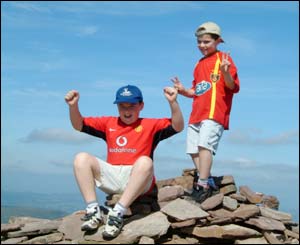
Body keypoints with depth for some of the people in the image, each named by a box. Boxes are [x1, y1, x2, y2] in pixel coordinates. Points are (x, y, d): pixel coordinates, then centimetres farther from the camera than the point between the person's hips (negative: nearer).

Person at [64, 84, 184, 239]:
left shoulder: (150, 125, 9)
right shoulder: (108, 123, 19)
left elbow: (177, 127, -4)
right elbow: (79, 125, 15)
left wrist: (173, 102, -19)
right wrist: (73, 106, -4)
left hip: (137, 180, -3)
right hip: (112, 176, 4)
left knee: (145, 161, -36)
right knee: (82, 158, -15)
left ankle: (117, 213, -38)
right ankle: (93, 211, -24)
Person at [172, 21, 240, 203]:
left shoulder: (223, 59, 1)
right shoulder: (199, 64, 23)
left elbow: (233, 87, -8)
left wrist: (225, 72, -27)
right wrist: (184, 91, 8)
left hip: (214, 113, -8)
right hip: (197, 113, 8)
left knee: (204, 144, -22)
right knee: (194, 150, 5)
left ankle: (202, 185, -23)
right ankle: (208, 183, 12)